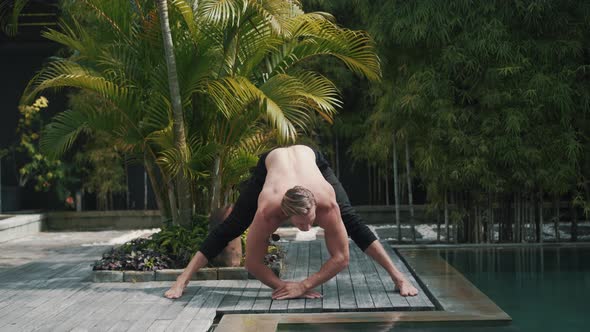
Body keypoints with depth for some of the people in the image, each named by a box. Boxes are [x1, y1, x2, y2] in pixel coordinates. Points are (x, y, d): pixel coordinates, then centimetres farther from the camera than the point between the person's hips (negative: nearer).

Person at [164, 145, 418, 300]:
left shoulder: (328, 205, -44)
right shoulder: (267, 211, -44)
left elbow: (341, 257, -37)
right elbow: (252, 263, -33)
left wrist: (303, 286, -37)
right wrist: (283, 286, -33)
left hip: (310, 157, 1)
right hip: (270, 161, 0)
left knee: (352, 222, -8)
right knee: (231, 227, -3)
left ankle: (398, 276, 1)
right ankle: (183, 280, 6)